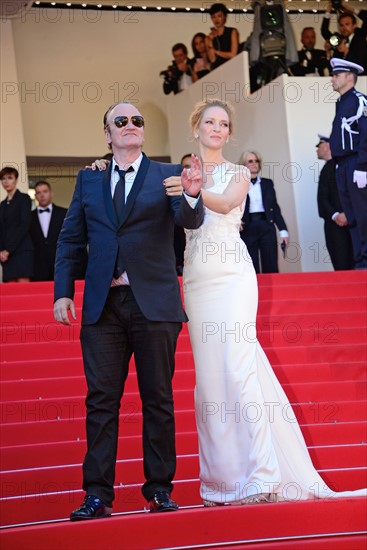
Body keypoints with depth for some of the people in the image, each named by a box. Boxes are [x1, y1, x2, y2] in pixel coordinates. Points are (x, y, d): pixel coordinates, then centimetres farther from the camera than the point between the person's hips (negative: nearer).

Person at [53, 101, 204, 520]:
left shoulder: (168, 176, 5)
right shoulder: (89, 180, 12)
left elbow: (190, 221, -11)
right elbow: (71, 239, 14)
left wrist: (191, 195, -34)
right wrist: (63, 292, 4)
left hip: (154, 302, -2)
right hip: (103, 305, 2)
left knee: (157, 399, 4)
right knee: (101, 399, 0)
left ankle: (159, 489, 11)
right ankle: (98, 494, 2)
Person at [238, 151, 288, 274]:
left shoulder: (267, 183, 13)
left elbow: (275, 207, 11)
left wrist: (283, 230, 5)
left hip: (267, 226, 2)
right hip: (248, 228, -2)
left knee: (271, 267, -2)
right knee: (252, 269, -3)